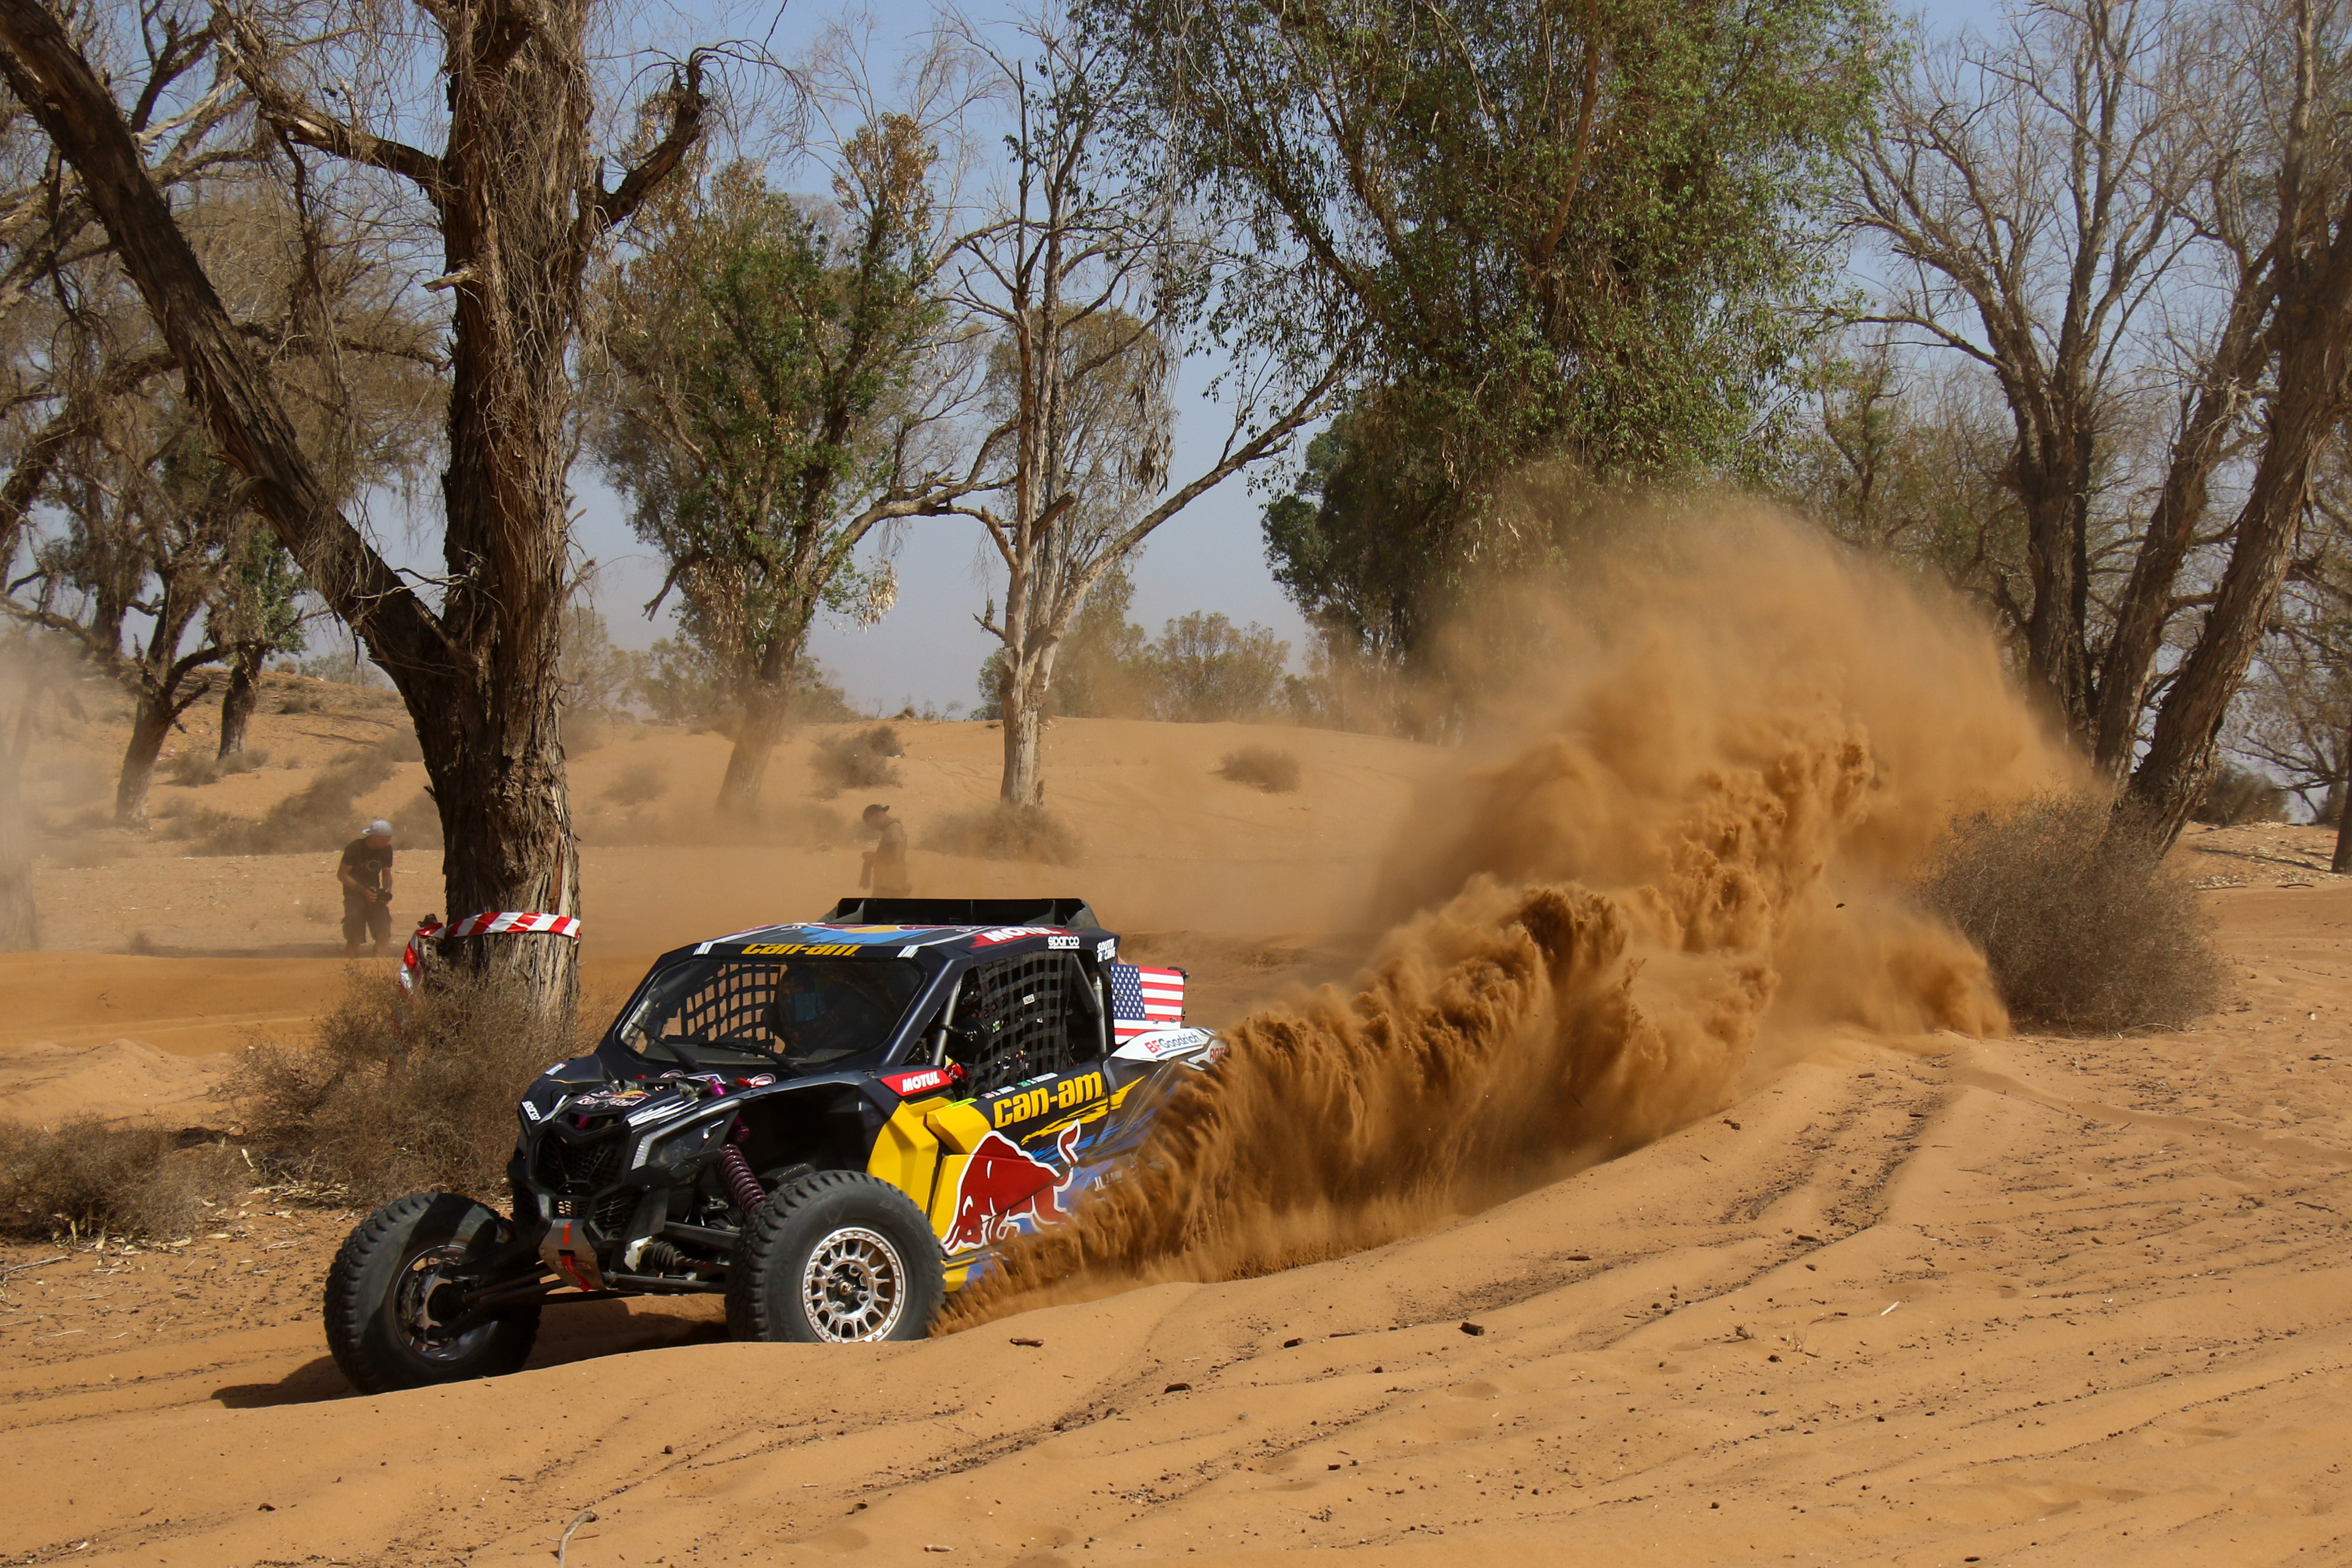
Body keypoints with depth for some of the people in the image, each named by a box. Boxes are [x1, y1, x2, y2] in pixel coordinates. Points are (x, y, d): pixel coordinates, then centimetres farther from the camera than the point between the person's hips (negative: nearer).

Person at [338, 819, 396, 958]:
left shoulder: (386, 850, 0)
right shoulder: (354, 848, -16)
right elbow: (341, 875, -12)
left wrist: (387, 891, -9)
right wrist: (362, 890, -23)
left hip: (374, 894, 4)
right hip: (354, 895, -4)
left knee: (384, 934, -14)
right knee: (354, 939, -6)